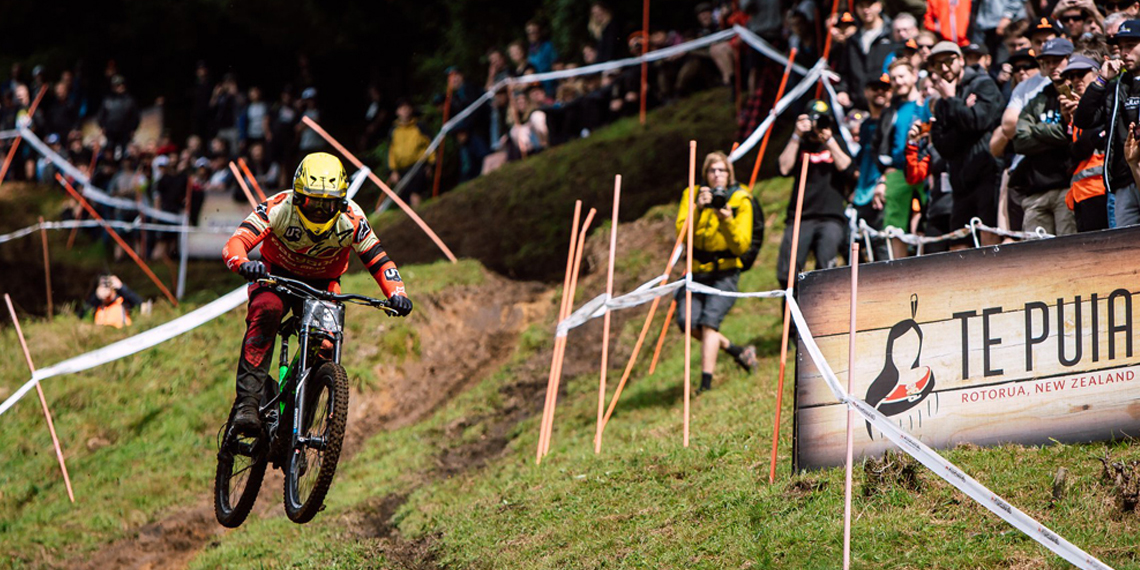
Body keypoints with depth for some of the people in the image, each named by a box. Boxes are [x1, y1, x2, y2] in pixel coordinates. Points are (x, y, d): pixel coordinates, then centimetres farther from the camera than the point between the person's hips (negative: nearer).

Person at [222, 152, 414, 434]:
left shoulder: (350, 220, -23)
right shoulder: (279, 209, -28)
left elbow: (378, 260, -17)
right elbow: (234, 244, -35)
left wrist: (396, 294, -36)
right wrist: (243, 264, -58)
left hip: (322, 283, 2)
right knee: (266, 311, -35)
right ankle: (248, 401, -37)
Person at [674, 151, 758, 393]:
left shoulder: (740, 200, -5)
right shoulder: (692, 195, 0)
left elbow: (742, 246, -12)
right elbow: (681, 234, -14)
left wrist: (728, 221, -29)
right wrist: (698, 209, -28)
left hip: (725, 272, -3)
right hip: (697, 270, 3)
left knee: (709, 322, -20)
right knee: (687, 322, -13)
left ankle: (706, 382, -20)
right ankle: (736, 350, 10)